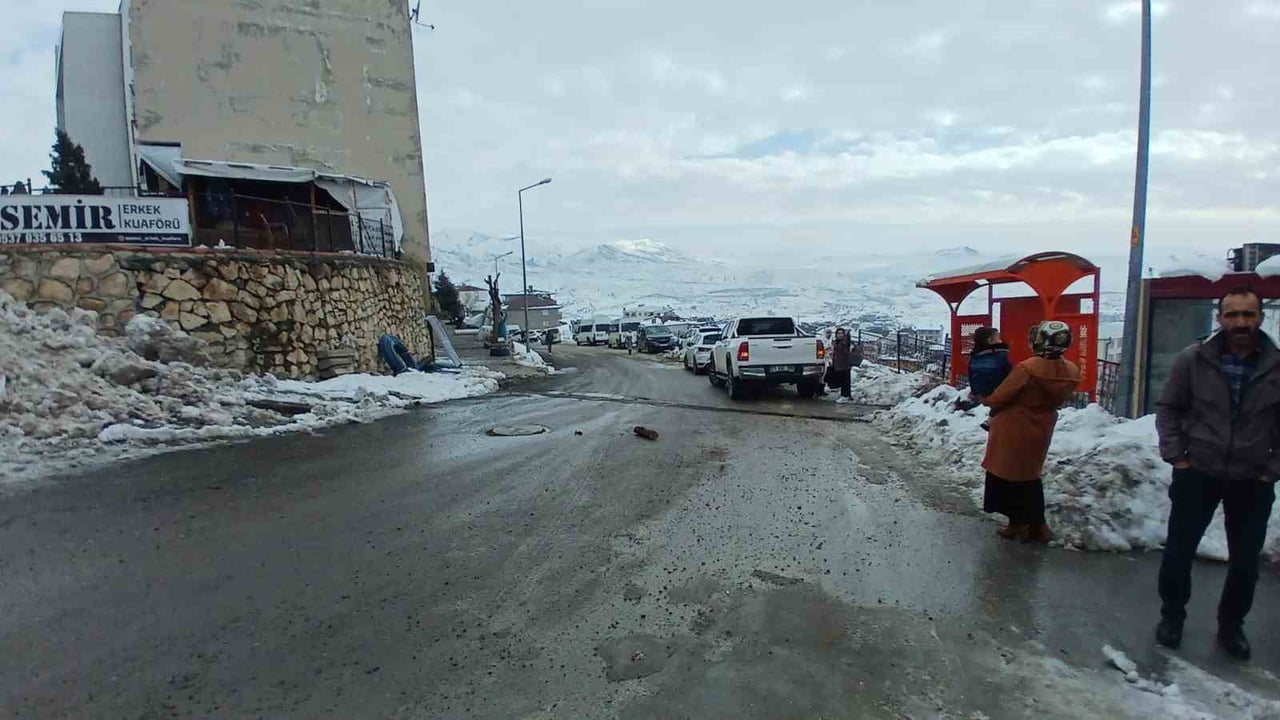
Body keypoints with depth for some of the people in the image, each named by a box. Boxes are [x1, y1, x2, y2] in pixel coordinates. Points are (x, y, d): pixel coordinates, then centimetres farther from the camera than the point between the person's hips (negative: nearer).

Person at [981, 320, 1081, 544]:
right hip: (1041, 432, 6)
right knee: (1030, 476, 20)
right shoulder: (1071, 372, -6)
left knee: (1008, 475, 10)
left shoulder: (1028, 368, -26)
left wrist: (983, 399, 2)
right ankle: (1036, 525, 26)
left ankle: (1018, 523, 17)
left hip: (1014, 431, -6)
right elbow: (1058, 399, 8)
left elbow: (998, 398, -18)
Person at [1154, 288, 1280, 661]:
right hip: (1197, 474, -1)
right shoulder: (1193, 360, -9)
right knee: (1179, 551, 7)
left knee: (1246, 560, 13)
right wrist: (1175, 456, -6)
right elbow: (1168, 409, 0)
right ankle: (1172, 616, 27)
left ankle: (1231, 625, 33)